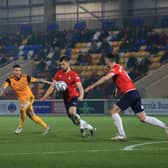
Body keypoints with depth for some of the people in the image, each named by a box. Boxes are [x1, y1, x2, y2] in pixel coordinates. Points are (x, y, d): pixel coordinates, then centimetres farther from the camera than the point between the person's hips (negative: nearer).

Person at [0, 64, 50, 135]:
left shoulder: (26, 77, -17)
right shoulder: (10, 79, -11)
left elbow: (38, 80, -11)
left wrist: (49, 83, -9)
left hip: (29, 97, -4)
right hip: (21, 99, 4)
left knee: (22, 110, -28)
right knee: (31, 115, 7)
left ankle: (20, 127, -7)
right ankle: (45, 126, 22)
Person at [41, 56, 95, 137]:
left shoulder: (73, 74, -11)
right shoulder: (58, 74, 5)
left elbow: (80, 87, -20)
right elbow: (52, 87, 7)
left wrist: (81, 96, -40)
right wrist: (45, 97, -2)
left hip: (74, 97, -6)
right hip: (66, 99, 6)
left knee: (72, 112, -37)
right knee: (75, 120, 9)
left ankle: (82, 126, -18)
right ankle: (90, 128, 29)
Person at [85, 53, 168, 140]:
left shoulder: (115, 68, -8)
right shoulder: (118, 67, 20)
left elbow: (105, 78, -24)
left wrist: (92, 86, -23)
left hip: (129, 94, -9)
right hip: (135, 94, 9)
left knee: (114, 111, -3)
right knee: (143, 118, 9)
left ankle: (122, 135, -7)